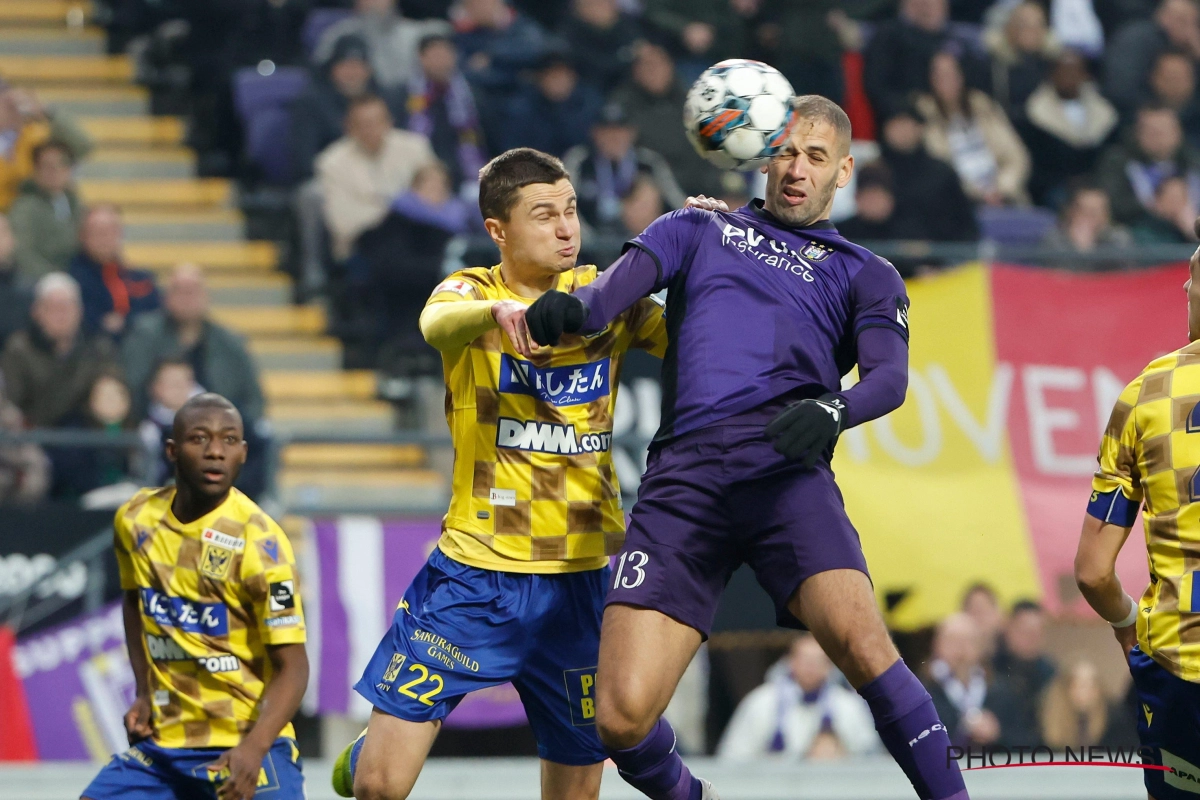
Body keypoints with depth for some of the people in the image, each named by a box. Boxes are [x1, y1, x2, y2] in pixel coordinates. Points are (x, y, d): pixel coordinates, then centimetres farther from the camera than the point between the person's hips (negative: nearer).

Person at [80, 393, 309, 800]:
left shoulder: (260, 543, -17)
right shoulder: (135, 520, 1)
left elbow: (292, 667, -17)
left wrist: (254, 749, -31)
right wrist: (144, 693, 12)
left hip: (247, 749, -5)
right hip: (162, 742, 5)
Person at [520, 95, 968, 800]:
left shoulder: (865, 274, 24)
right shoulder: (697, 230, 28)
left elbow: (890, 376, 7)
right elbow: (624, 281, 9)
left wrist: (832, 410, -17)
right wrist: (575, 306, -16)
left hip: (786, 470, -1)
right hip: (681, 478, 1)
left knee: (861, 643, -29)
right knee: (622, 717, -10)